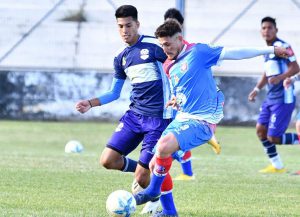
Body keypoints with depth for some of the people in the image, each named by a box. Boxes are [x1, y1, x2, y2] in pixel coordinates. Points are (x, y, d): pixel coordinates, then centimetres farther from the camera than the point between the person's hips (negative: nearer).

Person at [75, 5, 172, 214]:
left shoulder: (154, 46, -10)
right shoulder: (121, 57, 11)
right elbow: (114, 93, 19)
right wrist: (90, 103, 5)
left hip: (158, 118, -6)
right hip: (134, 115, 6)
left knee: (141, 178, -8)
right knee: (108, 160, -7)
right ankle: (142, 169, 23)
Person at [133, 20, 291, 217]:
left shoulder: (198, 52, -7)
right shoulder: (171, 68, 15)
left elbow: (234, 53, -7)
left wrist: (270, 50, -7)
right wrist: (176, 102, 6)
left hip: (201, 121, -8)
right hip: (181, 118, 8)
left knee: (163, 147, -28)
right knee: (156, 165, 3)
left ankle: (153, 191, -6)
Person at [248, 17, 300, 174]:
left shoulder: (281, 46, -13)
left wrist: (280, 78, -32)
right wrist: (256, 89, 22)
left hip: (283, 98, -9)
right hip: (271, 97, 9)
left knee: (273, 137, -12)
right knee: (261, 129, 5)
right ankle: (277, 166, 14)